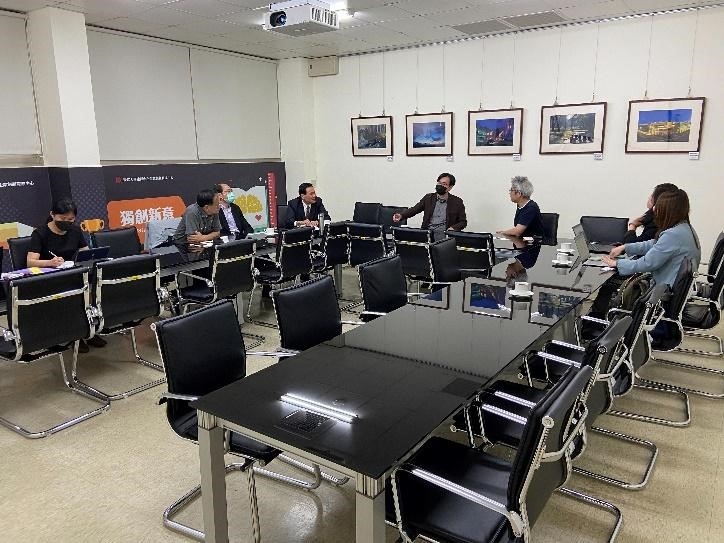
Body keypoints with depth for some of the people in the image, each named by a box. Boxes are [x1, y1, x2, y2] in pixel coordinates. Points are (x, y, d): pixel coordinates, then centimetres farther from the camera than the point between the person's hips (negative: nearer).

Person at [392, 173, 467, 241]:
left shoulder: (457, 202, 4)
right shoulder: (428, 198, 12)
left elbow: (463, 221, 8)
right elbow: (414, 209, 5)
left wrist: (453, 228, -14)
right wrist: (401, 215, -15)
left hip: (444, 235, -3)